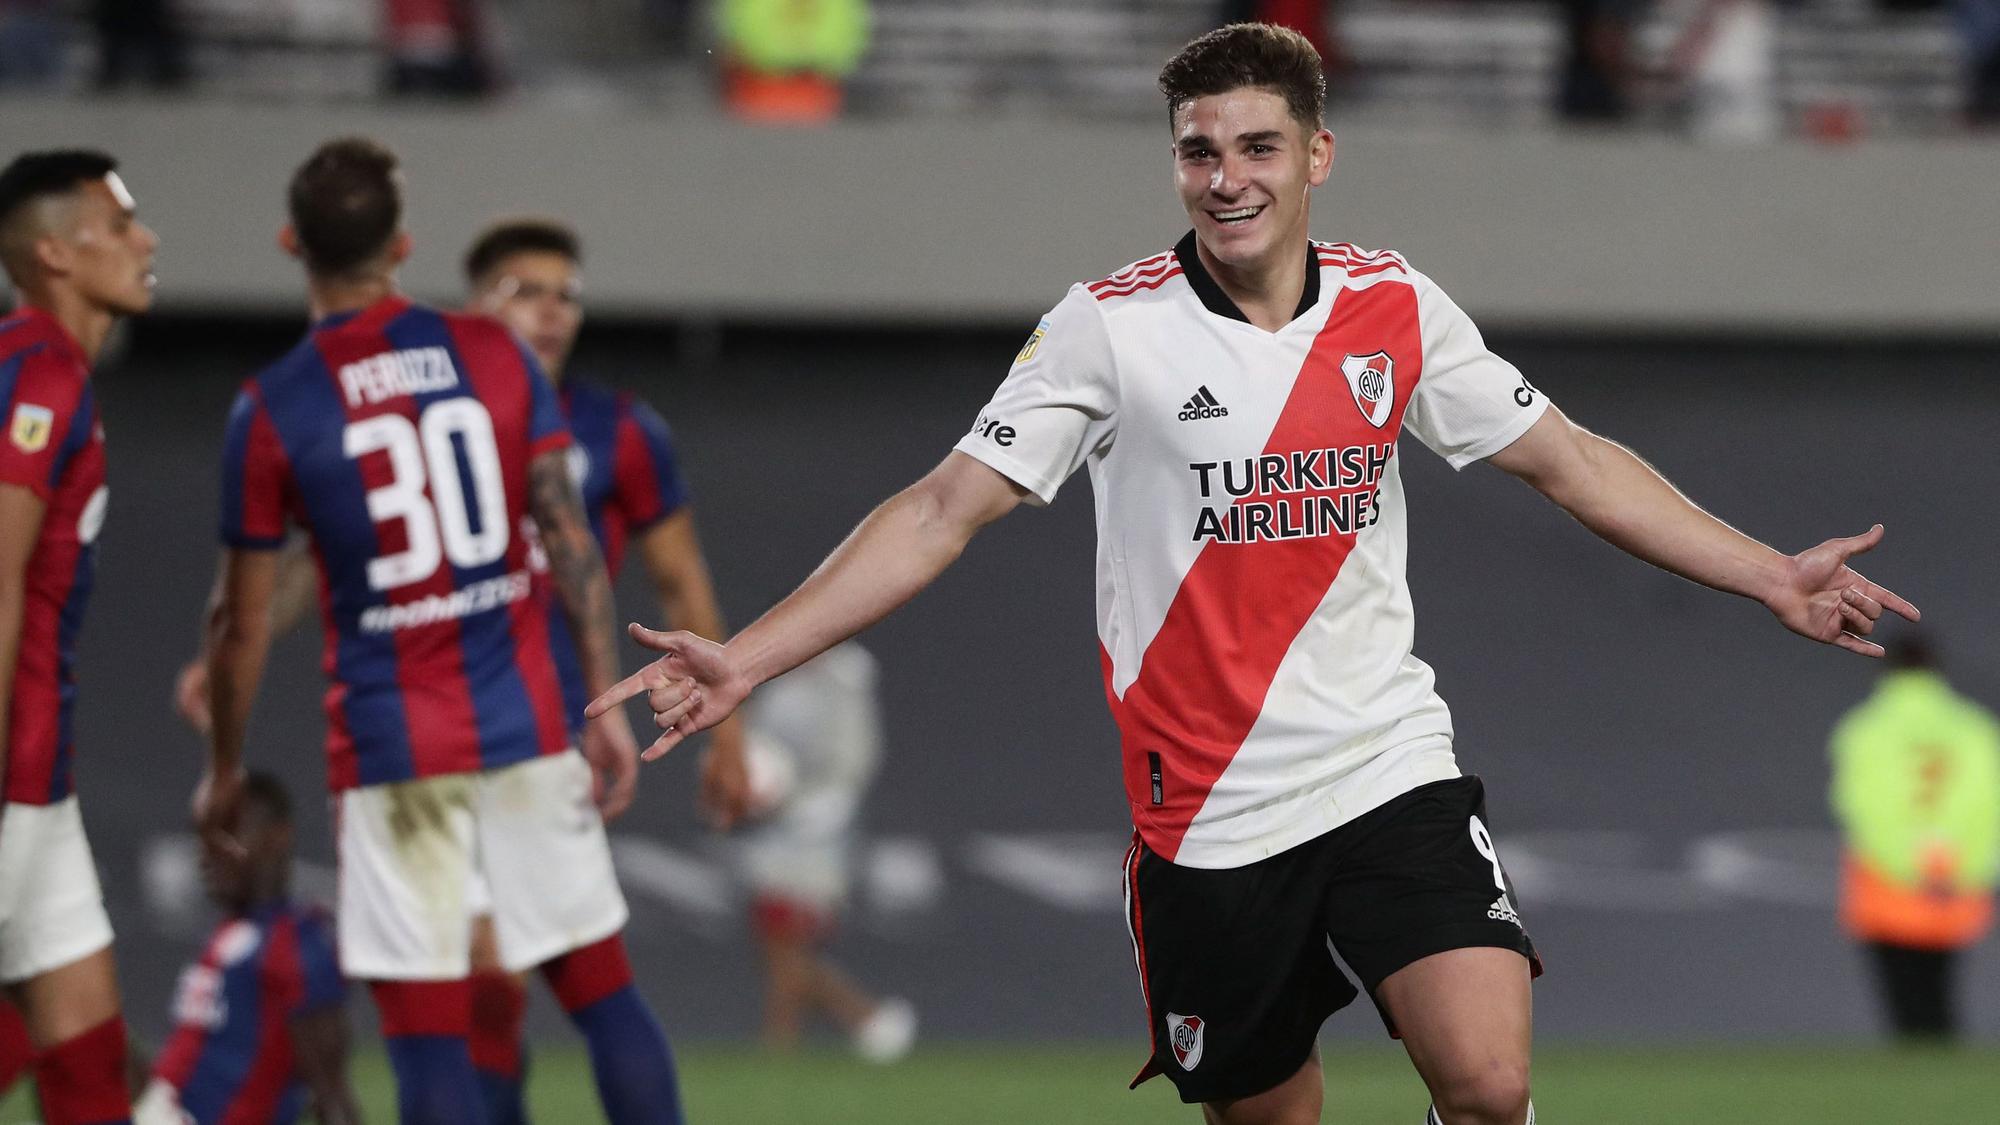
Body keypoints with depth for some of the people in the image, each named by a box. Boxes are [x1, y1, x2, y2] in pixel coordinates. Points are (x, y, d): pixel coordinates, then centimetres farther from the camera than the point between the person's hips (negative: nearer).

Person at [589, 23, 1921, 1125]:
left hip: (1390, 769, 1)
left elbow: (1575, 464, 11)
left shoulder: (1397, 309, 2)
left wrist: (1773, 576, 7)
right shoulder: (1109, 328, -5)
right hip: (1209, 814, -1)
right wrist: (744, 659, -12)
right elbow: (946, 510, -5)